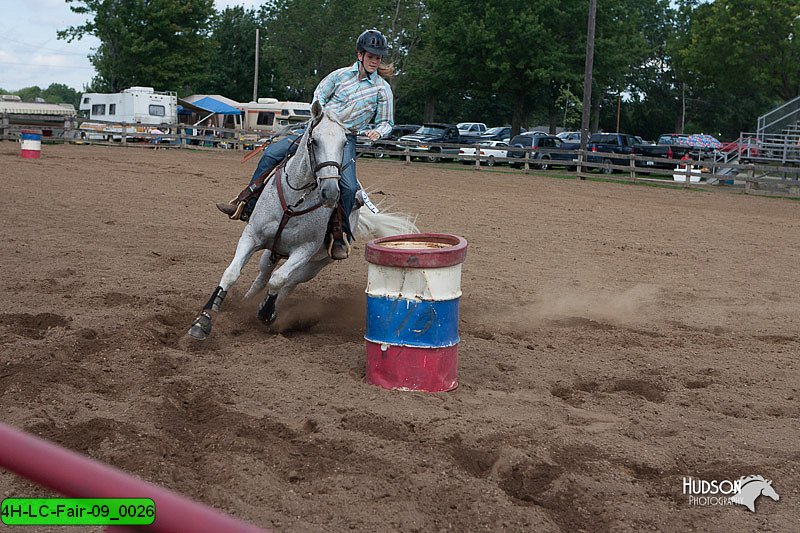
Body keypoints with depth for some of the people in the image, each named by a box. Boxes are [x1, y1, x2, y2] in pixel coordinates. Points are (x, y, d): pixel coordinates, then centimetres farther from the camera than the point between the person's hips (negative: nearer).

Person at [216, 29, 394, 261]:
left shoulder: (382, 88, -1)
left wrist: (377, 132, -16)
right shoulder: (341, 74, 4)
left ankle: (341, 235, -9)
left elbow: (387, 123, 6)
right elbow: (319, 96, 14)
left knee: (348, 186, -28)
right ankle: (247, 206, 0)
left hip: (346, 139, -3)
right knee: (271, 153, -10)